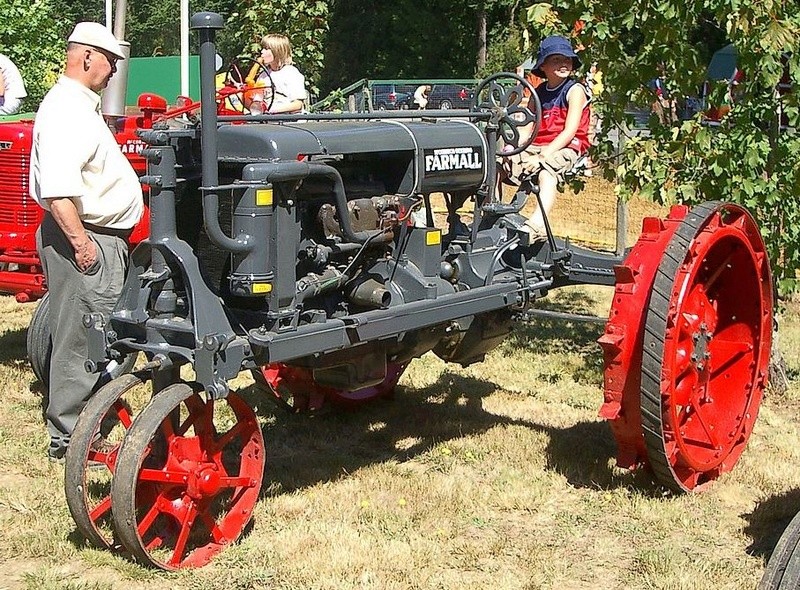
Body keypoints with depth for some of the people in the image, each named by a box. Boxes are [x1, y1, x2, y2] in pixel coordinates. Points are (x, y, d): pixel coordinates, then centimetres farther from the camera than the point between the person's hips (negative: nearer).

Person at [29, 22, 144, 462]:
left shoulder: (80, 105, 16)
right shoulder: (66, 110, -18)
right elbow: (56, 187, -29)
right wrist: (80, 240, -28)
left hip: (100, 238, 11)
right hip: (86, 240, -11)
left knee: (92, 339, 18)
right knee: (81, 340, -4)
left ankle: (79, 425, 29)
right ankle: (68, 438, 5)